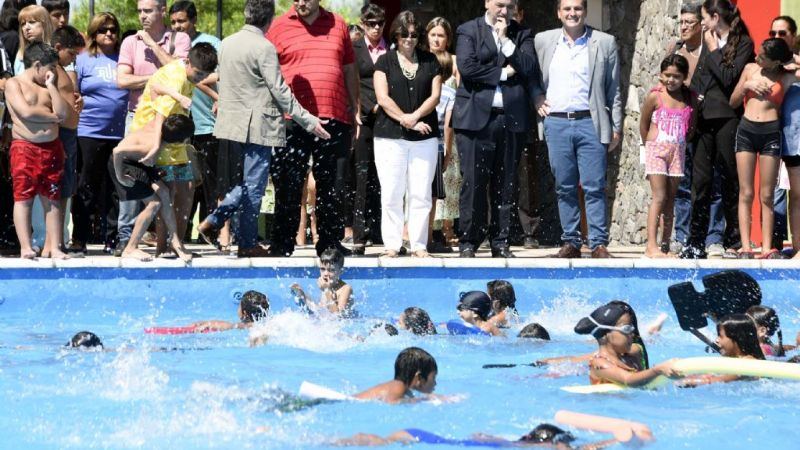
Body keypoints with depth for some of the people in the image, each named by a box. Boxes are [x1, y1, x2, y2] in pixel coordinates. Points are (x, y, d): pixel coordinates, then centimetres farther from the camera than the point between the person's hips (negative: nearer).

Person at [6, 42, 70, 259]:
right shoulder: (14, 84, -1)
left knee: (52, 200, 4)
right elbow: (26, 112, -15)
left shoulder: (47, 86, 16)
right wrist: (51, 115, -2)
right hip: (25, 148, -5)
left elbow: (62, 113, 2)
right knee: (23, 198, -5)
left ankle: (55, 248, 4)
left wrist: (51, 85, 1)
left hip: (52, 148, 5)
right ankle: (26, 248, -7)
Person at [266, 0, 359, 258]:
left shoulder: (338, 26, 13)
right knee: (288, 184, -2)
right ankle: (282, 243, 3)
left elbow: (350, 70, 20)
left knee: (332, 185, 5)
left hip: (335, 119, 2)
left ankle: (330, 241, 12)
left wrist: (354, 109, 16)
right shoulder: (280, 27, 5)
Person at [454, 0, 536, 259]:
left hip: (511, 119, 3)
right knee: (473, 183, -5)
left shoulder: (521, 34, 14)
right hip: (476, 118, -3)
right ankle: (468, 242, 0)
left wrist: (506, 40, -4)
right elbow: (467, 67, -9)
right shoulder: (468, 31, 6)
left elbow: (529, 69, -1)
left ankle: (500, 243, 8)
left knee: (505, 185, 4)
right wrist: (503, 73, -6)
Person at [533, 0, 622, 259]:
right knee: (564, 187, 4)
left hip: (590, 123, -2)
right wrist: (537, 98, 4)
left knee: (594, 187, -5)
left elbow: (614, 90, 6)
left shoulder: (604, 43, 5)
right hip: (556, 123, 2)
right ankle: (571, 242, 10)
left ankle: (599, 244, -3)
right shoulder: (542, 42, 10)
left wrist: (616, 128, 3)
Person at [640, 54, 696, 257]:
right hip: (657, 149, -4)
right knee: (659, 197, -12)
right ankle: (651, 246, -16)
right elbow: (643, 125, 4)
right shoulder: (655, 96, -5)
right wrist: (651, 146, 8)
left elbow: (691, 126, 14)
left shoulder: (689, 99, 5)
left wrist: (680, 146, 7)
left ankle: (665, 246, 10)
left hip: (677, 151, 4)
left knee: (670, 200, 6)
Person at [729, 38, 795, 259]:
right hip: (746, 130, 2)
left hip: (770, 133, -2)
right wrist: (746, 86, -3)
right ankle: (745, 247, -3)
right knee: (746, 193, -1)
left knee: (767, 195, 1)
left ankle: (767, 248, 2)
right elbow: (733, 102, 14)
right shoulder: (750, 69, 9)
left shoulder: (786, 77, 3)